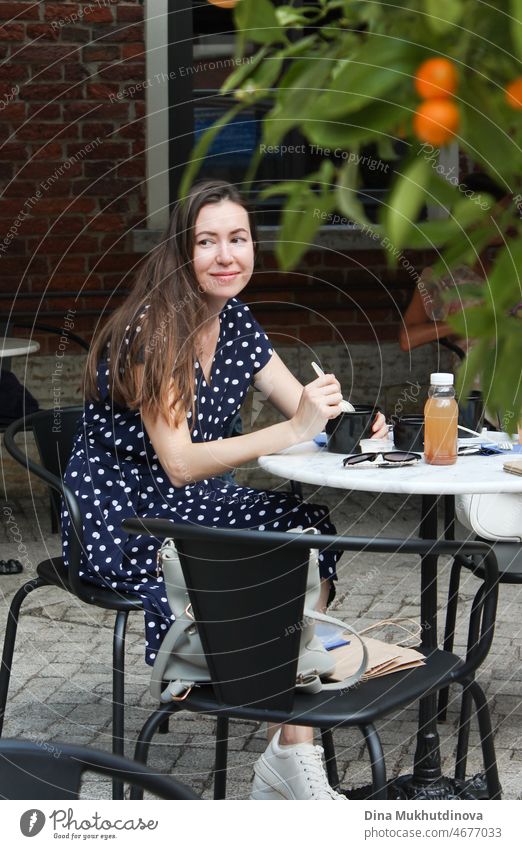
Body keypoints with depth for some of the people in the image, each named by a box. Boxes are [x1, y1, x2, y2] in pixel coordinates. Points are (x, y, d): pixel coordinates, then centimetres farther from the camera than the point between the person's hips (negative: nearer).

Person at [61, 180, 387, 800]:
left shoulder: (236, 322, 5)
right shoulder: (153, 329, -19)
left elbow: (303, 406, 9)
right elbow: (179, 462, -25)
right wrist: (293, 431, -32)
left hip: (190, 506, 8)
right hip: (121, 522, -8)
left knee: (311, 528, -18)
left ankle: (292, 757, -18)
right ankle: (290, 759, -13)